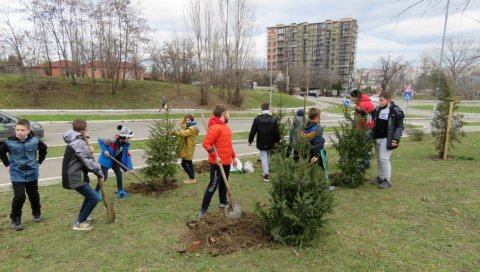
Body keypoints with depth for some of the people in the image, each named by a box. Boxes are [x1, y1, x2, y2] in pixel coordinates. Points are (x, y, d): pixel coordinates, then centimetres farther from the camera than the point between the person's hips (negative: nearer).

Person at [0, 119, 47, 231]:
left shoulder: (35, 141, -11)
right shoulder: (9, 142, -14)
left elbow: (44, 149, 10)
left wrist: (39, 162, 9)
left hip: (32, 174, 2)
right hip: (17, 176, -2)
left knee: (34, 195, 14)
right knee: (19, 197, -11)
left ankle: (37, 213, 37)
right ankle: (15, 219, 9)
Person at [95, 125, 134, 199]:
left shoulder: (125, 144, -14)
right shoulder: (112, 141, -32)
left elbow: (127, 156, -12)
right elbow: (100, 140, -20)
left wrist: (129, 167, -21)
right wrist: (104, 150, -30)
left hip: (115, 160, 6)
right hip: (106, 159, -6)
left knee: (119, 174, 2)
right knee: (104, 177, -5)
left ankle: (120, 191, 15)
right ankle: (96, 192, 15)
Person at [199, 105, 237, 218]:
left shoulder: (224, 126, 12)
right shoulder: (215, 127, -20)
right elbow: (206, 143, -24)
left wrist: (233, 156, 20)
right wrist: (215, 156, -25)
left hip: (226, 162, 9)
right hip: (218, 163, -9)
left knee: (223, 183, 21)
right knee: (213, 185, -4)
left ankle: (223, 202, 38)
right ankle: (203, 210, 5)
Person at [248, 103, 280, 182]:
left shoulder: (257, 119, -10)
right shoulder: (273, 119, -8)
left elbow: (252, 131, -6)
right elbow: (277, 132, -4)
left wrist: (250, 141, 6)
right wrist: (276, 140, 12)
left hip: (261, 143, -2)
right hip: (270, 143, 2)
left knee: (263, 157, 3)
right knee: (267, 157, 19)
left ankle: (266, 174, -3)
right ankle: (265, 172, 31)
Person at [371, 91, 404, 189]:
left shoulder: (396, 110, -9)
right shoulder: (378, 109, 9)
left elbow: (400, 126, -8)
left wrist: (396, 139, -16)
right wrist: (372, 135, 11)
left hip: (387, 139, -6)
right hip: (377, 138, 6)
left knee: (384, 159, -8)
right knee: (379, 159, 12)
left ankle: (387, 180, 4)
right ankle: (380, 177, 25)